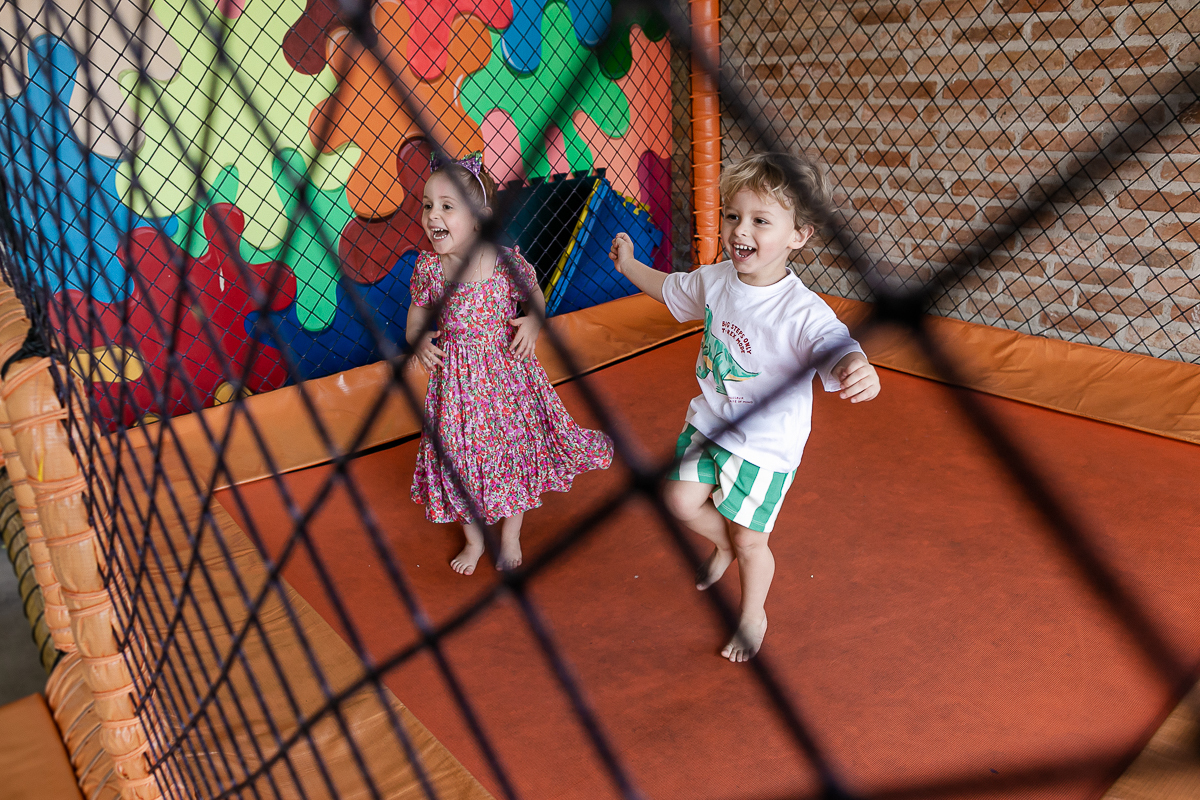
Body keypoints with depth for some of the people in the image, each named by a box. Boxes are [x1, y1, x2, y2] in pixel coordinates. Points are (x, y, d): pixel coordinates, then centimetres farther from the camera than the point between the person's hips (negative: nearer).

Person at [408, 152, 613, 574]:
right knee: (460, 458, 12)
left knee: (514, 447, 12)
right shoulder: (428, 267, -10)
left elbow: (535, 298, 2)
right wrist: (418, 339, -15)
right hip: (456, 378, 2)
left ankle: (510, 536, 37)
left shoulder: (507, 262, -16)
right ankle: (474, 539, 38)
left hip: (507, 371, -1)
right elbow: (418, 313, 6)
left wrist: (532, 322, -19)